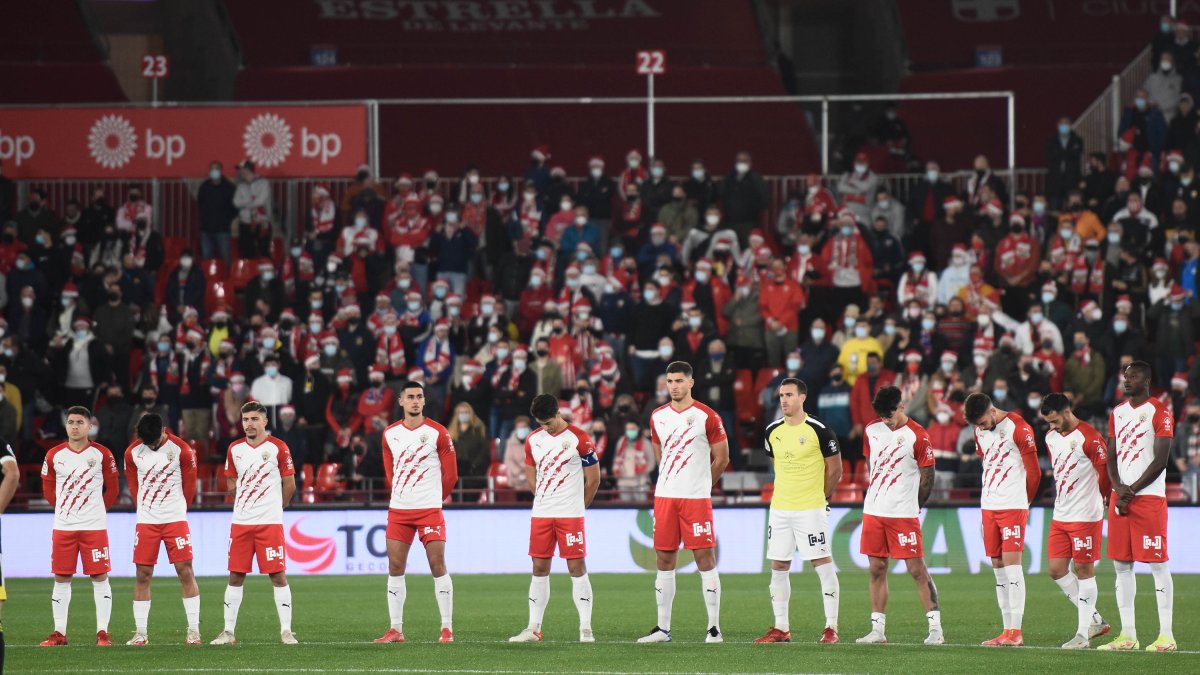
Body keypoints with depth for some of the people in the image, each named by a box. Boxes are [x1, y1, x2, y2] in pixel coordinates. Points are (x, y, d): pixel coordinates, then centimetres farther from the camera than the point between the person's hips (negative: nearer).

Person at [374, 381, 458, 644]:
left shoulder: (438, 433, -4)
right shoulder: (390, 434, 8)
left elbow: (450, 475, 1)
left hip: (430, 510, -4)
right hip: (398, 511, 4)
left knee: (438, 565, -7)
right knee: (395, 567, 2)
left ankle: (447, 628, -2)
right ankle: (396, 629, 7)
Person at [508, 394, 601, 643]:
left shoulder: (579, 439, -7)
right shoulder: (533, 440, 8)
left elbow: (593, 478, -1)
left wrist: (577, 506, 7)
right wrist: (544, 499, 14)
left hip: (571, 515, -5)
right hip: (540, 515, 5)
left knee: (577, 567, -5)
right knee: (539, 569, 6)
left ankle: (586, 629, -4)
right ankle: (534, 629, 9)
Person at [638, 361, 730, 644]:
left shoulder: (707, 417, -5)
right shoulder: (658, 417, 10)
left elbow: (721, 459, 2)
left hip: (696, 498, -5)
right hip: (664, 496, 5)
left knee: (705, 558, -5)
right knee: (664, 560, 6)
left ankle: (714, 628, -3)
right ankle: (663, 628, 11)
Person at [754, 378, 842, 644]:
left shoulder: (819, 430, -9)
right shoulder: (772, 431, 8)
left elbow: (834, 470, -1)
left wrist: (821, 497, 6)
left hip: (811, 510, -6)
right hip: (780, 509, 6)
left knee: (823, 564, -5)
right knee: (778, 567, 7)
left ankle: (831, 628, -2)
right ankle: (781, 628, 14)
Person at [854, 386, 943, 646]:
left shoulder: (917, 436, -10)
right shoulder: (872, 430, 8)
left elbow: (927, 477, -4)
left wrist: (911, 505, 5)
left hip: (904, 514, -6)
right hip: (873, 511, 6)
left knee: (917, 570, -6)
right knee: (877, 569, 8)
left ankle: (935, 628, -4)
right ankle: (878, 629, 12)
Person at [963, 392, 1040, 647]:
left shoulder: (1018, 428, -10)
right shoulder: (980, 432, 11)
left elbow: (1034, 472, -4)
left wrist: (1024, 502, 6)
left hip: (1013, 506, -7)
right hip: (988, 506, 7)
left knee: (1011, 563, -12)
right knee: (998, 565, 6)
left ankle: (1015, 631, -14)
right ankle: (1008, 629, 9)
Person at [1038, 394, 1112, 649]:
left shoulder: (1089, 437, -14)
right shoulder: (1051, 437, 11)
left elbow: (1105, 474, -9)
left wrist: (1095, 501, 5)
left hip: (1086, 516, -8)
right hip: (1060, 515, 8)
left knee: (1084, 570, -3)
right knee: (1056, 570, 4)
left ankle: (1083, 634, 1)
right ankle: (1094, 619, 15)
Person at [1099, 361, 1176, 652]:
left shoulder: (1159, 412, -6)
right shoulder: (1117, 413, 15)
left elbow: (1161, 459, -11)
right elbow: (1111, 456, 14)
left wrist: (1131, 492, -12)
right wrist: (1119, 488, -4)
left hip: (1149, 497, -7)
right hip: (1121, 497, 7)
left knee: (1158, 564, -6)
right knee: (1122, 565, 6)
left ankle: (1166, 636, -5)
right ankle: (1127, 634, 10)